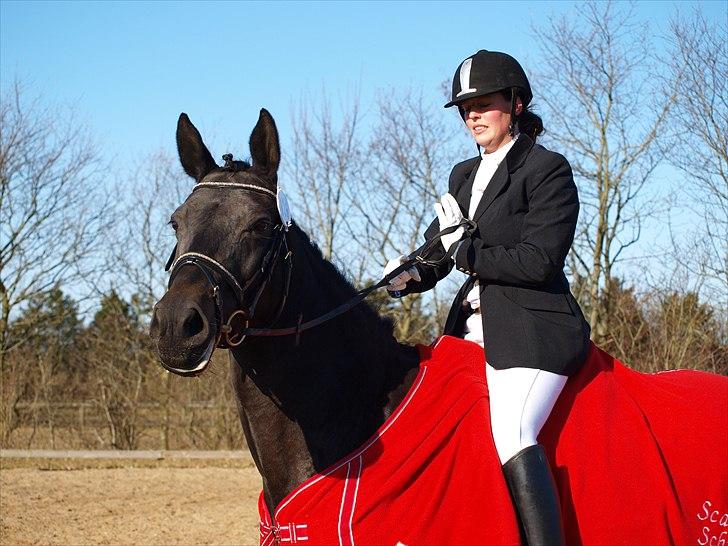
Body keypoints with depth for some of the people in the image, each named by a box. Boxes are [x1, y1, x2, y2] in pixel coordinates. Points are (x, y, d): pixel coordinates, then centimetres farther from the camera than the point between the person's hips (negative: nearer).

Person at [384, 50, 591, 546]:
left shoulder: (547, 169, -4)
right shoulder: (464, 176, 20)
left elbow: (539, 260, -14)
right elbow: (437, 250, 17)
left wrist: (467, 253, -10)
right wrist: (412, 276, -5)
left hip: (532, 331, -8)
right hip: (473, 327, 8)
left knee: (512, 436, -26)